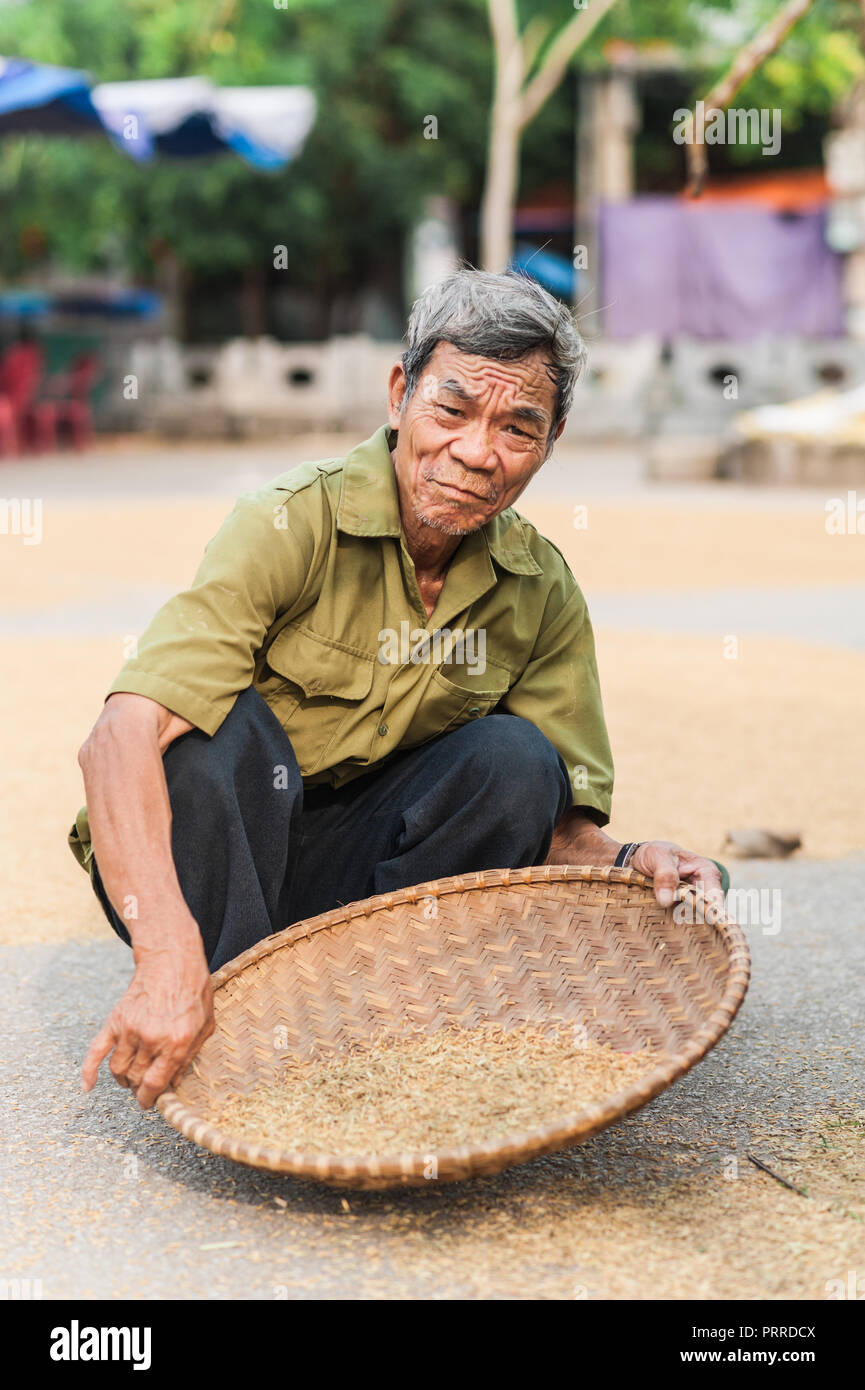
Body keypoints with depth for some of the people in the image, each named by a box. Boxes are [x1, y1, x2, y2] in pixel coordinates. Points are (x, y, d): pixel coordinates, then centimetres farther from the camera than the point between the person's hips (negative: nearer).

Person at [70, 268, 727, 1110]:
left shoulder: (543, 593, -5)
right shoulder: (292, 524, -21)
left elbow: (562, 831, -4)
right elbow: (117, 740, -33)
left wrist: (625, 864, -28)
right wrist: (167, 962, -45)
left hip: (352, 868, 4)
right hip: (204, 862, -3)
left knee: (515, 758, -20)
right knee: (225, 726, -33)